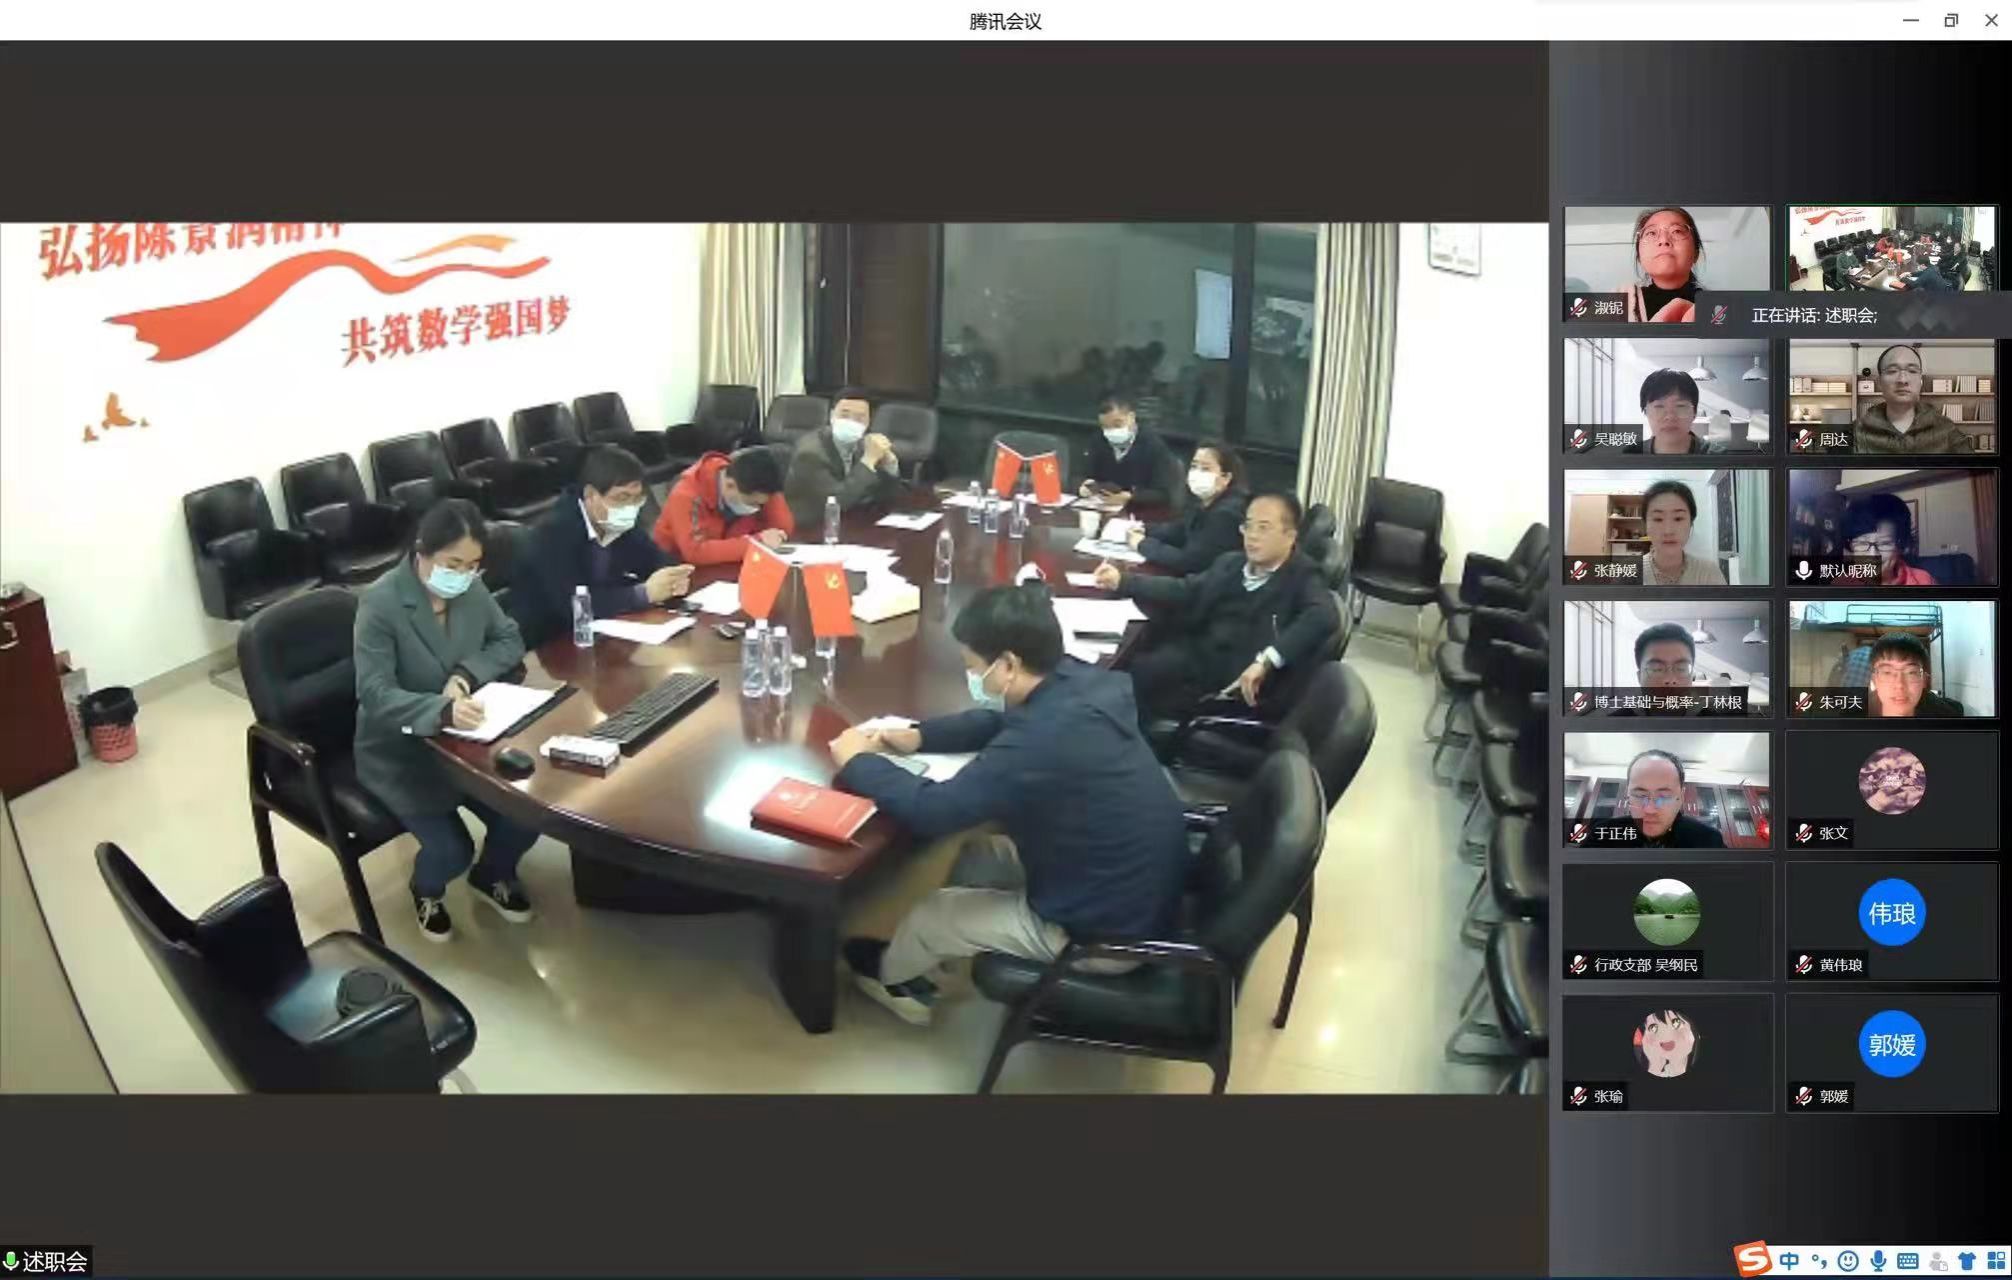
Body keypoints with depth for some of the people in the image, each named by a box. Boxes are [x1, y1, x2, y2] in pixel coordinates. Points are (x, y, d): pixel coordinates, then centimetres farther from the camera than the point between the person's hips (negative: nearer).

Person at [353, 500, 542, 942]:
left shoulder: (470, 587, -4)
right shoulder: (380, 602, -22)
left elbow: (510, 640, 6)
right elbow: (374, 695, -28)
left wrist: (467, 675, -15)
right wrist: (442, 710, -46)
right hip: (400, 750, -5)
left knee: (525, 820, -11)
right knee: (452, 850, -19)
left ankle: (493, 875, 24)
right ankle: (427, 891, 19)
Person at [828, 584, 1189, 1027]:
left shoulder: (1045, 738, -34)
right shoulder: (1080, 682, -7)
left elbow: (932, 811, -28)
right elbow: (1001, 723, 14)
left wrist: (858, 762, -11)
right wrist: (919, 736, 4)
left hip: (1105, 929, -8)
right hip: (1141, 888, 8)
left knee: (928, 916, 11)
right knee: (976, 856, 21)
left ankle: (893, 975, 44)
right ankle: (916, 959, 43)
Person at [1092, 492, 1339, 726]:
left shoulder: (1302, 577, -4)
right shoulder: (1230, 563, 18)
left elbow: (1324, 618, -24)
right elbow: (1186, 591, 23)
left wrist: (1266, 660, -36)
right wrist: (1122, 581, 9)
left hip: (1241, 679, -7)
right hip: (1198, 655, 7)